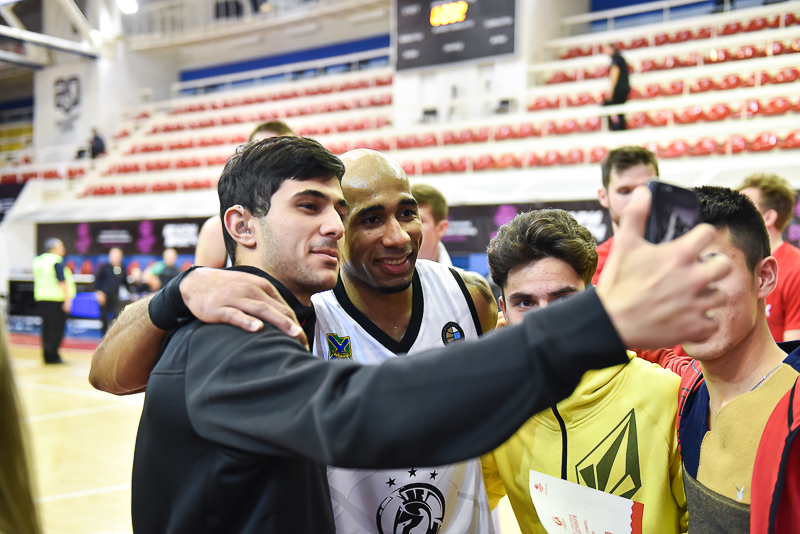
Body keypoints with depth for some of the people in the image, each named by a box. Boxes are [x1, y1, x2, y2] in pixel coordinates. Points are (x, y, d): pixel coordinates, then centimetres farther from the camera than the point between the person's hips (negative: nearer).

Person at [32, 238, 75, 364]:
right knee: (57, 328, -2)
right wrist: (68, 299, -20)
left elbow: (36, 279, 20)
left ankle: (47, 356, 12)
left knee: (47, 326, 11)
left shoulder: (37, 260, 12)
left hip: (41, 299, 8)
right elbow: (62, 282, -19)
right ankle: (53, 356, -3)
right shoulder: (57, 262, -13)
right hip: (57, 300, -8)